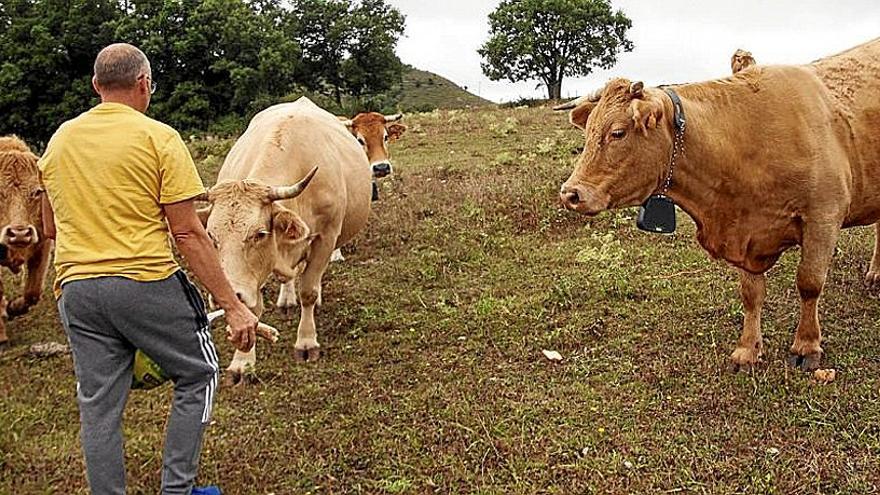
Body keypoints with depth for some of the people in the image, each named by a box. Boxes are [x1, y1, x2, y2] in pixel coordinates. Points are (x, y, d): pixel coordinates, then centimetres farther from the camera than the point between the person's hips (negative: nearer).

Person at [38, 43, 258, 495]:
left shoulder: (58, 140, 10)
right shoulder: (158, 138, -7)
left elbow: (51, 228, 18)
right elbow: (188, 233, -12)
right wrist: (232, 306, -9)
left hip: (76, 288, 5)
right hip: (148, 283, -5)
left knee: (98, 406, 12)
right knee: (197, 376, 14)